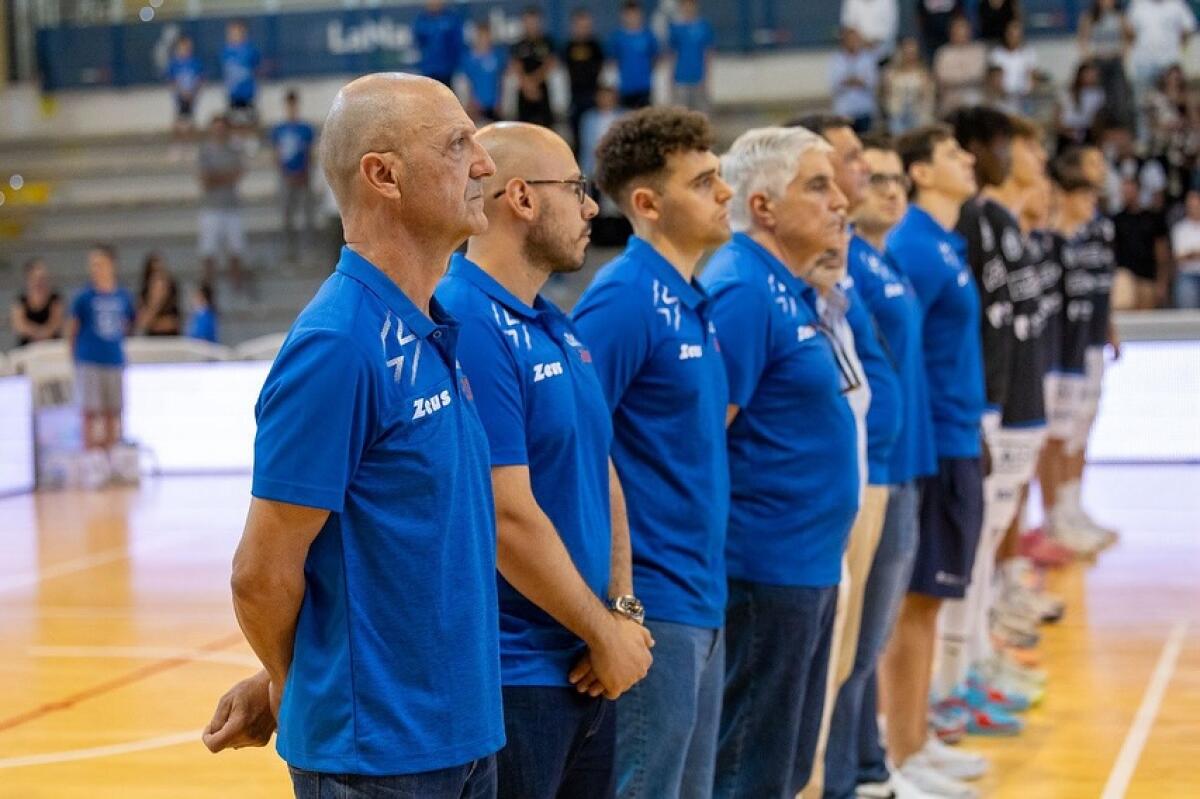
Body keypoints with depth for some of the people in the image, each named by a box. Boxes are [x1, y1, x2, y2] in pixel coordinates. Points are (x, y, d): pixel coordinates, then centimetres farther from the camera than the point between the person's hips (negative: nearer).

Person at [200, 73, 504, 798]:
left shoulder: (438, 331, 7)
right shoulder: (336, 344, -19)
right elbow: (265, 575, -17)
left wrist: (283, 686, 11)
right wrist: (291, 692, 1)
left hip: (464, 733, 7)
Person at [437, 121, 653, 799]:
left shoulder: (561, 329, 11)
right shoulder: (467, 328, -19)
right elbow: (510, 519, -21)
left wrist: (623, 608, 1)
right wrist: (605, 633, -11)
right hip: (512, 678, -9)